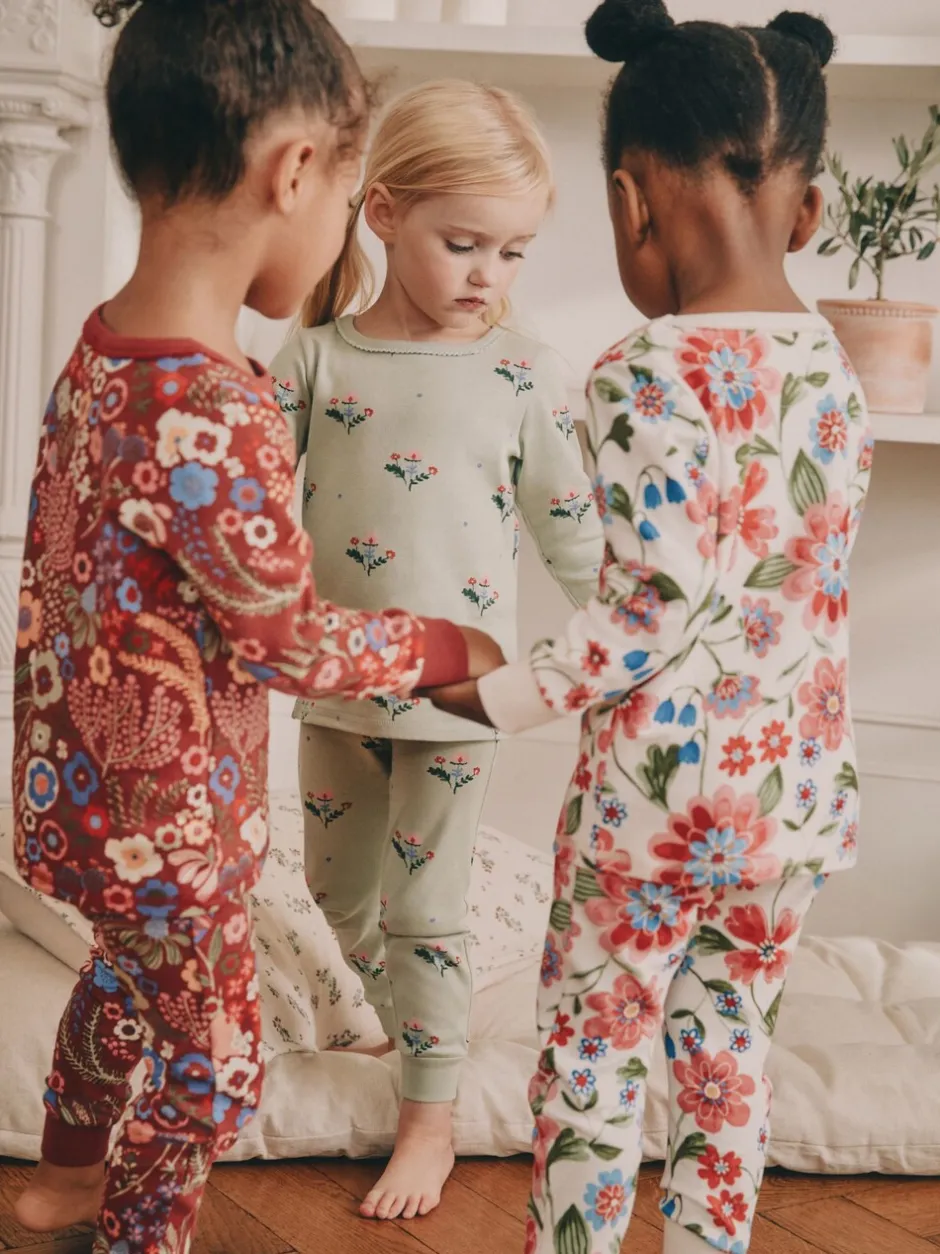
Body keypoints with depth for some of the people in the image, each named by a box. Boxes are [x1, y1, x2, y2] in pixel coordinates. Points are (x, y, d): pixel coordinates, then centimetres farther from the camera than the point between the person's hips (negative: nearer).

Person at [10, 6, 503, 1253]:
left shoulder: (100, 353, -5)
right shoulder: (216, 422, -34)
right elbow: (292, 645, -22)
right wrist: (452, 646, -6)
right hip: (163, 823, -9)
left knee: (123, 978, 33)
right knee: (211, 1065, 16)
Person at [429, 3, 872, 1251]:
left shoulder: (651, 373, -19)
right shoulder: (833, 367, 2)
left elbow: (656, 609, -21)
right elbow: (799, 581, 8)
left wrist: (505, 698, -9)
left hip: (656, 793, -6)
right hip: (797, 791, 6)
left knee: (592, 1060, 14)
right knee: (729, 1053, 21)